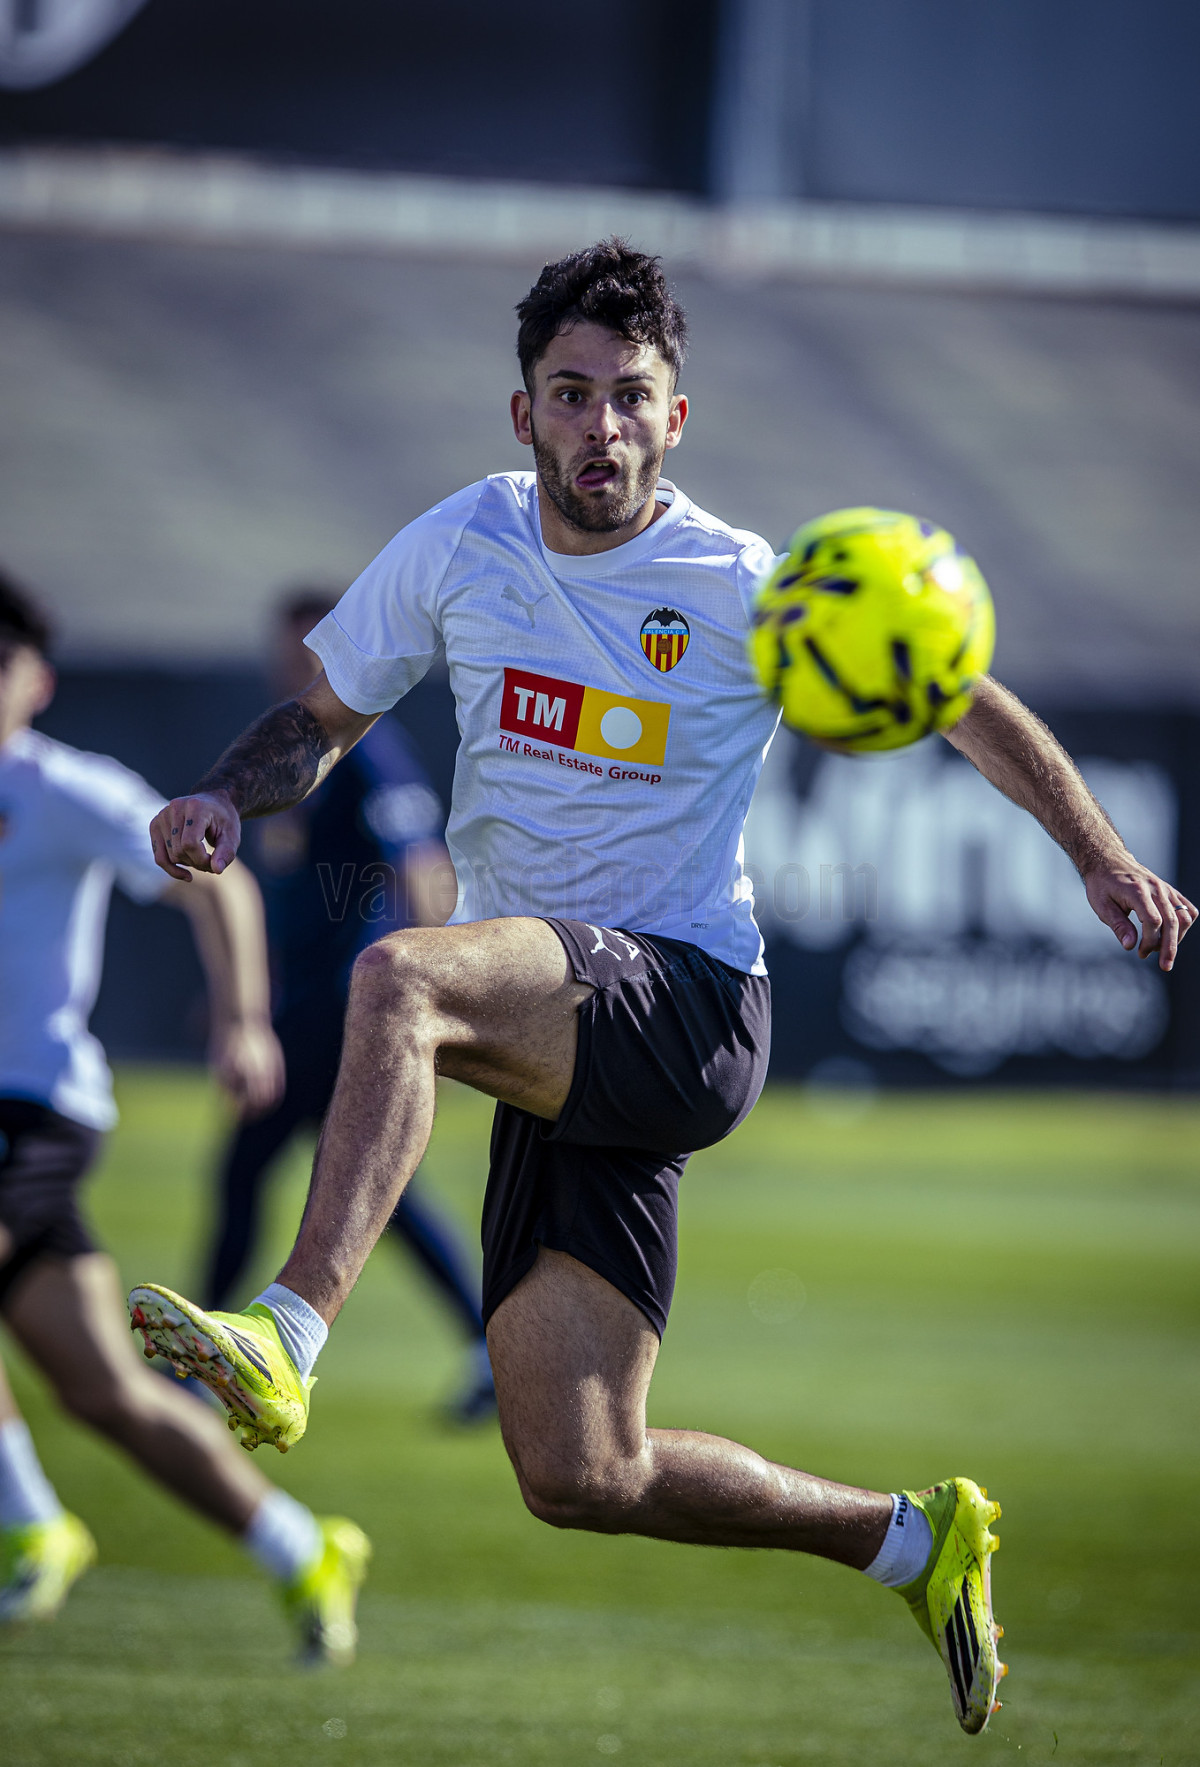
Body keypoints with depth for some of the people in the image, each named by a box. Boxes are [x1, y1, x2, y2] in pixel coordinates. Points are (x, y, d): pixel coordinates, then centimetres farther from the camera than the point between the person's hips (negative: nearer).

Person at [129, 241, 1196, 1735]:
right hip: (551, 1046, 5)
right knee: (580, 1482, 0)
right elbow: (320, 721, 17)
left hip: (688, 1009, -5)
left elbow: (964, 705, 7)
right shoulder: (457, 549, 6)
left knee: (398, 979, -35)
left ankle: (288, 1338, -43)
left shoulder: (751, 592, -4)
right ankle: (916, 1540, 21)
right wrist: (224, 799, -4)